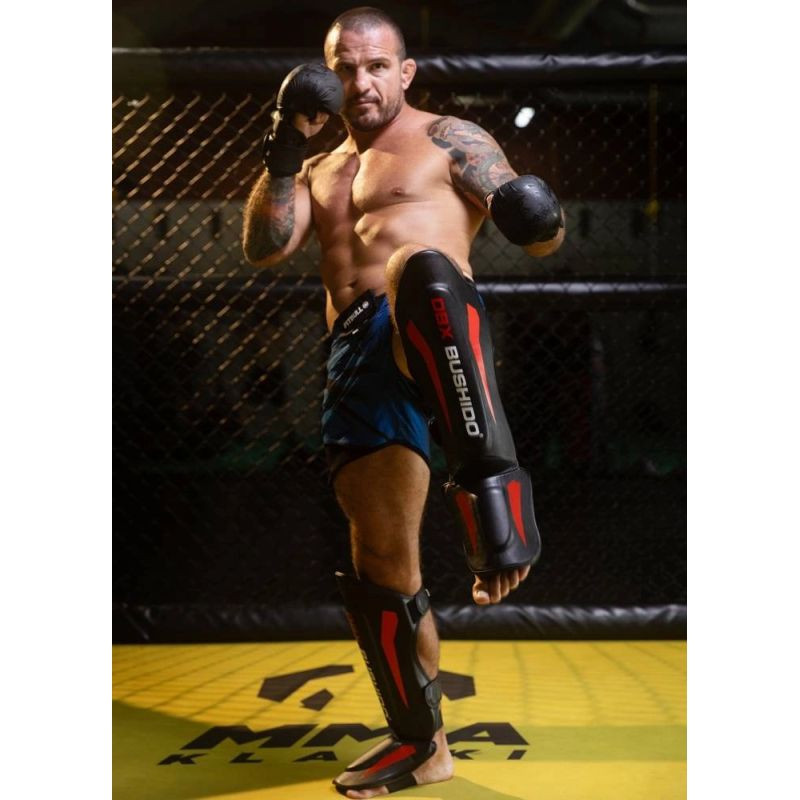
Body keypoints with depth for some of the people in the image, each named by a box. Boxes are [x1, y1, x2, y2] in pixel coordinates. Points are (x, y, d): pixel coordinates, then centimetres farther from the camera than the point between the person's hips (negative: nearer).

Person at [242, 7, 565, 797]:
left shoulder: (448, 140, 11)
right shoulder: (320, 172, 27)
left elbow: (541, 237, 4)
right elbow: (262, 248, 11)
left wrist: (544, 221, -20)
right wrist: (284, 144, 2)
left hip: (434, 339, -5)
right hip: (357, 363, 6)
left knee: (421, 267, -41)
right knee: (380, 558, 3)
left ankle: (493, 493, -50)